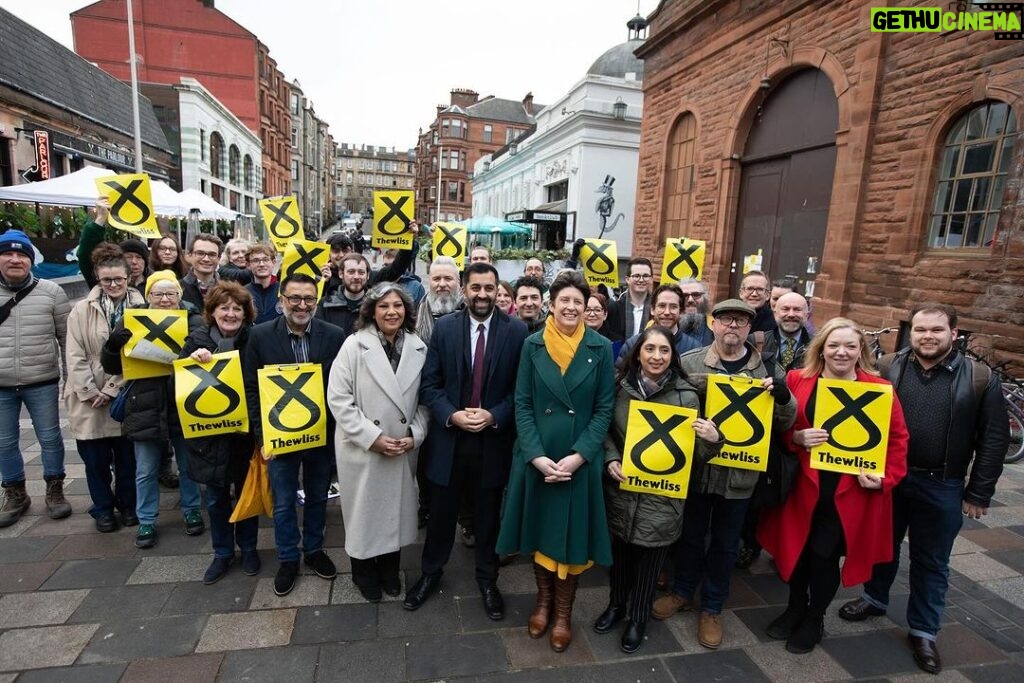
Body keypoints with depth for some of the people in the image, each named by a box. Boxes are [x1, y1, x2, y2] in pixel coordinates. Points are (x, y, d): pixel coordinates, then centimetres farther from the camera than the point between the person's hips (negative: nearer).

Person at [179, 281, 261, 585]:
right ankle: (222, 553, 34)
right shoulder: (197, 340, -4)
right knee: (217, 498, 14)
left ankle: (248, 548, 35)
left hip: (245, 431, -1)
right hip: (210, 433, 1)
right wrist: (193, 359, -21)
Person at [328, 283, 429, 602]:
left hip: (404, 450, 3)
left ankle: (390, 569, 40)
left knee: (397, 509, 15)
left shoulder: (418, 348, -1)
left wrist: (415, 435, -8)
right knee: (364, 510, 13)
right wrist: (372, 437, -16)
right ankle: (363, 573, 38)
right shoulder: (354, 345, -11)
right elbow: (338, 398, -13)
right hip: (362, 449, -3)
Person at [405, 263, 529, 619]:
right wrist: (452, 415, -17)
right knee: (441, 513, 17)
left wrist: (494, 416, -18)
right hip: (449, 438, 1)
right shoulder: (444, 327, -3)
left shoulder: (517, 331, -7)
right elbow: (429, 384, -3)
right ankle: (431, 572, 41)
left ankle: (487, 579, 39)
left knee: (488, 516, 17)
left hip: (494, 440, 0)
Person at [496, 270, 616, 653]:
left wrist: (578, 456, -14)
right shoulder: (533, 345, -2)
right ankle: (543, 599, 39)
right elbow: (522, 404, -3)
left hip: (581, 460, -1)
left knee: (572, 534, 12)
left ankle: (563, 611, 33)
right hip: (536, 458, 1)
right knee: (540, 529, 15)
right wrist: (537, 455, -13)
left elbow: (604, 409, -4)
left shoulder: (601, 348, -4)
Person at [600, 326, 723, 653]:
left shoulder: (686, 396, -10)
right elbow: (605, 430, 6)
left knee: (649, 559, 15)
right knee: (619, 552, 20)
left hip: (661, 495, -1)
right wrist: (611, 459, -10)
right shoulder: (620, 387, -7)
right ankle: (616, 604, 46)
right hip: (620, 490, 2)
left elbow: (693, 452, -4)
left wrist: (712, 439, -24)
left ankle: (638, 617, 40)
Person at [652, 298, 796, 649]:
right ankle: (682, 592, 41)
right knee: (690, 535, 17)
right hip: (695, 467, -1)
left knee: (725, 543, 16)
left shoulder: (768, 369, -1)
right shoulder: (689, 363, -6)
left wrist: (784, 396, -18)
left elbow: (785, 422, 2)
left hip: (740, 472, 1)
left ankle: (712, 607, 36)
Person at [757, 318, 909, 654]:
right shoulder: (797, 380, -2)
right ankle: (795, 608, 38)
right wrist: (797, 437, -17)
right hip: (802, 485, 2)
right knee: (796, 549, 11)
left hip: (851, 492, -1)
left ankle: (814, 619, 32)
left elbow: (897, 439, 1)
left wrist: (885, 478, -11)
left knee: (824, 554, 6)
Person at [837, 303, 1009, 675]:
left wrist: (978, 494, -5)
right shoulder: (887, 367, -5)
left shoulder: (980, 378, -7)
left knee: (931, 562, 14)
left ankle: (924, 631, 32)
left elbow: (994, 439, -3)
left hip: (942, 487, -1)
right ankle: (874, 598, 42)